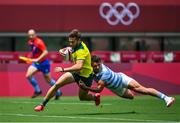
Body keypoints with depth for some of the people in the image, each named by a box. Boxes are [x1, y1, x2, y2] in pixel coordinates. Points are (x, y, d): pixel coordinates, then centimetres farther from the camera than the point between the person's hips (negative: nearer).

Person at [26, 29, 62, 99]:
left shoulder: (39, 42, -20)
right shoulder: (30, 42, 3)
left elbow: (45, 52, -29)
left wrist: (37, 59, -35)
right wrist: (31, 57, 13)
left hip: (43, 63, -6)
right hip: (35, 63, 6)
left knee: (48, 80, 6)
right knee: (28, 75, -15)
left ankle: (58, 92, 28)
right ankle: (37, 90, -1)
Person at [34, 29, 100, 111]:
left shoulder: (81, 50, -30)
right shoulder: (75, 46, -5)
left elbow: (79, 66, -44)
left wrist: (63, 70, -46)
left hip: (85, 76, -7)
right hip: (75, 72, 7)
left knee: (82, 97, 10)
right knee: (57, 84, -10)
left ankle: (95, 97, 44)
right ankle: (42, 105, -3)